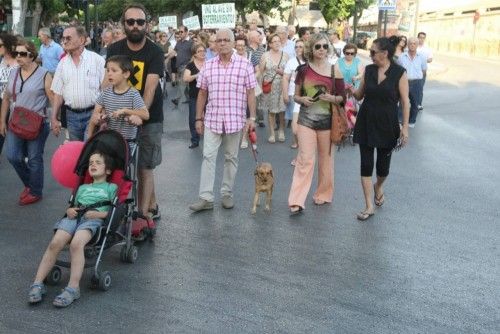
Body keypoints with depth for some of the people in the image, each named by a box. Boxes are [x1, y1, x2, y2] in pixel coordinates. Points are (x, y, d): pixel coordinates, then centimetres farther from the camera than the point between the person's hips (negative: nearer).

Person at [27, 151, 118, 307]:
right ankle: (37, 284, -26)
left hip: (94, 218, -4)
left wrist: (99, 213, -7)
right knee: (55, 243, -25)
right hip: (75, 216, 4)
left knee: (76, 244, -35)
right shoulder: (82, 188, 38)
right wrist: (70, 210, 7)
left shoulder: (111, 187, 24)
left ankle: (73, 288, -38)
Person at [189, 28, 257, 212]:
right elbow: (202, 94, 9)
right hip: (212, 119, 1)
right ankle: (206, 198, -2)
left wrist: (252, 117, -4)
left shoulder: (245, 65, -2)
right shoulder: (208, 66, 5)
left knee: (231, 158, 9)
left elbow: (250, 93, 0)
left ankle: (227, 194, 21)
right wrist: (199, 118, 8)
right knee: (208, 156, -3)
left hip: (235, 120, -1)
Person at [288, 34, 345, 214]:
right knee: (305, 158, -7)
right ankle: (297, 201, -6)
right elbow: (295, 95, 8)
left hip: (327, 119, 1)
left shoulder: (334, 70, -1)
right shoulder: (303, 70, 1)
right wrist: (302, 99, -14)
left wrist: (331, 98, -17)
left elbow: (342, 97, 3)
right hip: (306, 119, 0)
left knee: (325, 158, 11)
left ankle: (323, 194, 29)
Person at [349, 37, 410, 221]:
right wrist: (351, 90, -12)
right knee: (366, 164, 0)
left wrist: (405, 126, -11)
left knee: (383, 165, 9)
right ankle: (369, 206, 8)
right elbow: (360, 95, 10)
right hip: (366, 123, 3)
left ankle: (378, 186, 44)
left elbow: (405, 102, -7)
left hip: (387, 125, -2)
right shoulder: (368, 70, 2)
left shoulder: (399, 73, -8)